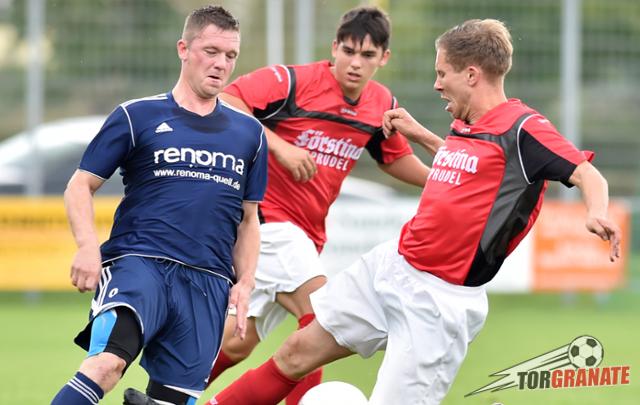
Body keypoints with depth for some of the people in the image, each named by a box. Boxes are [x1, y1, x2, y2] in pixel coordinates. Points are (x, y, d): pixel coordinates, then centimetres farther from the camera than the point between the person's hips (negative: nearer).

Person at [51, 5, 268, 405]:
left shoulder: (249, 132, 17)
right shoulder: (136, 116, 6)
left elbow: (248, 219, 24)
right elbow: (81, 186, 7)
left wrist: (244, 283, 10)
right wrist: (88, 247, -10)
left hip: (208, 282, 4)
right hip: (137, 264, -4)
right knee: (107, 364, -30)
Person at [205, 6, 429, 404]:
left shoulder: (382, 103, 5)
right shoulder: (292, 81, -15)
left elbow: (395, 158, 21)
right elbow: (223, 104, -18)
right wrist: (279, 145, -26)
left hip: (307, 232, 7)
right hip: (266, 216, -7)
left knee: (238, 344, 11)